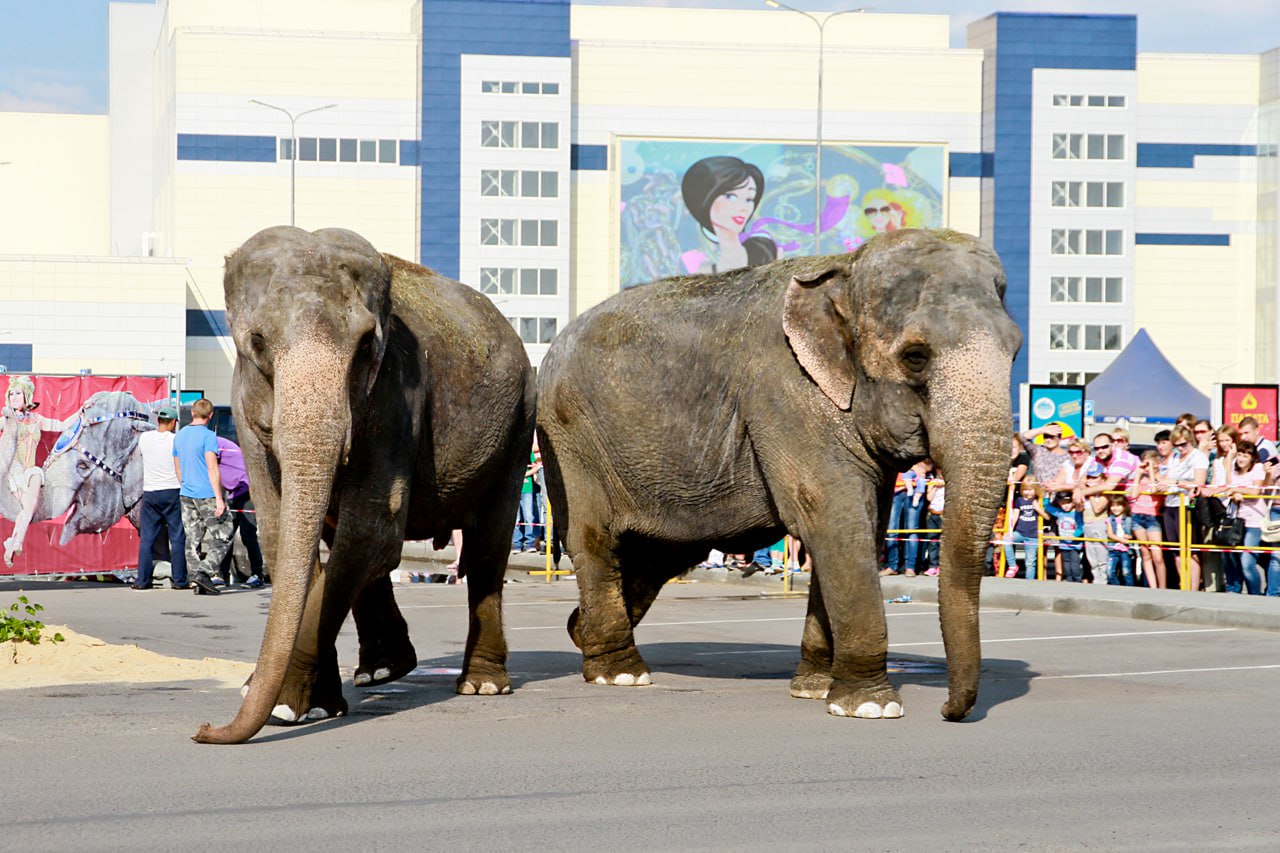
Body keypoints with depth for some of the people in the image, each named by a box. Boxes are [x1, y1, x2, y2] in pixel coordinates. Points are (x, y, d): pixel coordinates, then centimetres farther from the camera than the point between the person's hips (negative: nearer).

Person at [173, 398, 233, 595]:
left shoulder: (179, 436, 11)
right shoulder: (208, 436, -11)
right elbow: (213, 469, -17)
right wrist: (219, 499, -18)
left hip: (186, 495, 7)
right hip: (207, 495, -7)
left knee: (193, 540, 6)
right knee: (222, 537, 1)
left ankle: (200, 585, 4)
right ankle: (204, 572, -13)